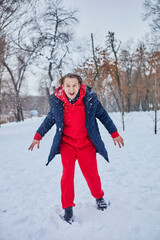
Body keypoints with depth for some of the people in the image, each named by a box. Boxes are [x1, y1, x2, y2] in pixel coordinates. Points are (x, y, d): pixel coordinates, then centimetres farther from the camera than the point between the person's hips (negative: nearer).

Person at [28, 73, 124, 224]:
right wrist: (38, 136, 11)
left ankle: (99, 197, 35)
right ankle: (68, 208, 14)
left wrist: (114, 134, 9)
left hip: (86, 144, 0)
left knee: (91, 174, 4)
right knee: (67, 174, -6)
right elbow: (50, 119, 9)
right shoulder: (56, 101, -9)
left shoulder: (90, 98, -12)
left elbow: (103, 115, 3)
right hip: (67, 143, 1)